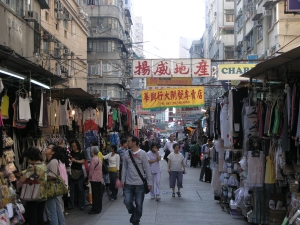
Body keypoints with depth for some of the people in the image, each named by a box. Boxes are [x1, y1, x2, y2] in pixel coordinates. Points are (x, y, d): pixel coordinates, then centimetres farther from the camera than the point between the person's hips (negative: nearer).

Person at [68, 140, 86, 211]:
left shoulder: (81, 153, 0)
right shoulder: (70, 153, 8)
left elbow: (83, 161, -11)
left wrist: (75, 160, -22)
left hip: (79, 172, -3)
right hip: (71, 172, 3)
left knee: (80, 189, 1)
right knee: (71, 189, 6)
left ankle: (81, 205, 7)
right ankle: (71, 205, 14)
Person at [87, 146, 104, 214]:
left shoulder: (93, 159, -14)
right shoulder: (99, 159, 12)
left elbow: (91, 170, -14)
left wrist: (89, 179, -7)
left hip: (94, 180, -8)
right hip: (100, 179, 8)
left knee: (95, 194, -4)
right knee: (99, 194, 12)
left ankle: (95, 209, -1)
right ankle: (99, 208, 20)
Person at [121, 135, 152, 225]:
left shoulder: (142, 153, -8)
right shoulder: (127, 153, 4)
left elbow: (147, 169, -6)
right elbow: (124, 167, 10)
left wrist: (149, 182, -7)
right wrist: (123, 180, 8)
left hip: (140, 184, -3)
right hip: (128, 183, 3)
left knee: (139, 204, 3)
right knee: (127, 202, -3)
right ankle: (133, 213, 27)